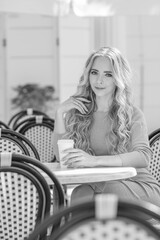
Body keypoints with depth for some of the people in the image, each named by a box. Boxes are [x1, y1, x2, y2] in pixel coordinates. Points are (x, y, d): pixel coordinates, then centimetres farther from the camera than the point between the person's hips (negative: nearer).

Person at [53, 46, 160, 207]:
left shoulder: (132, 114, -2)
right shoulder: (78, 111, 8)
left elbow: (143, 156, -19)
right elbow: (62, 156, 1)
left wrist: (94, 160, -33)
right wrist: (60, 113, -8)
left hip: (139, 187, -2)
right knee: (82, 193, -32)